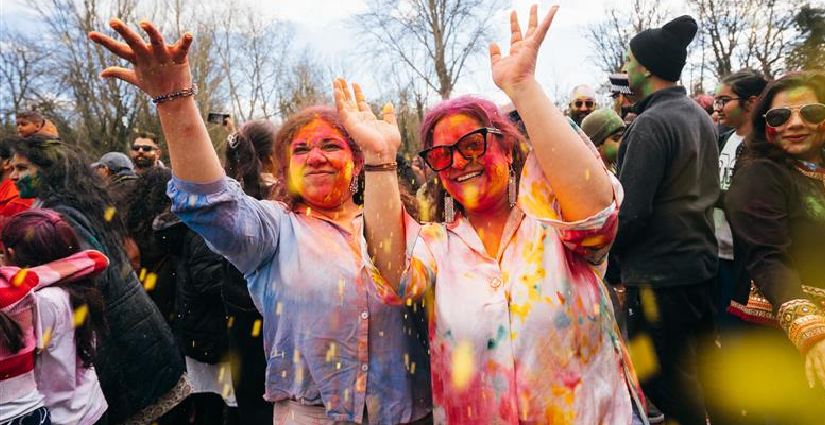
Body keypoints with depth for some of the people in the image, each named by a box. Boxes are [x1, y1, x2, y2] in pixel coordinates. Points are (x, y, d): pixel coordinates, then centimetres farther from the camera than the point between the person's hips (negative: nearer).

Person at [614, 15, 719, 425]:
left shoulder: (651, 124, -18)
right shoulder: (700, 116, 10)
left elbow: (630, 211, -23)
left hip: (661, 274, -9)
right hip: (701, 262, 9)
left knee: (661, 379, 5)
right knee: (701, 370, 22)